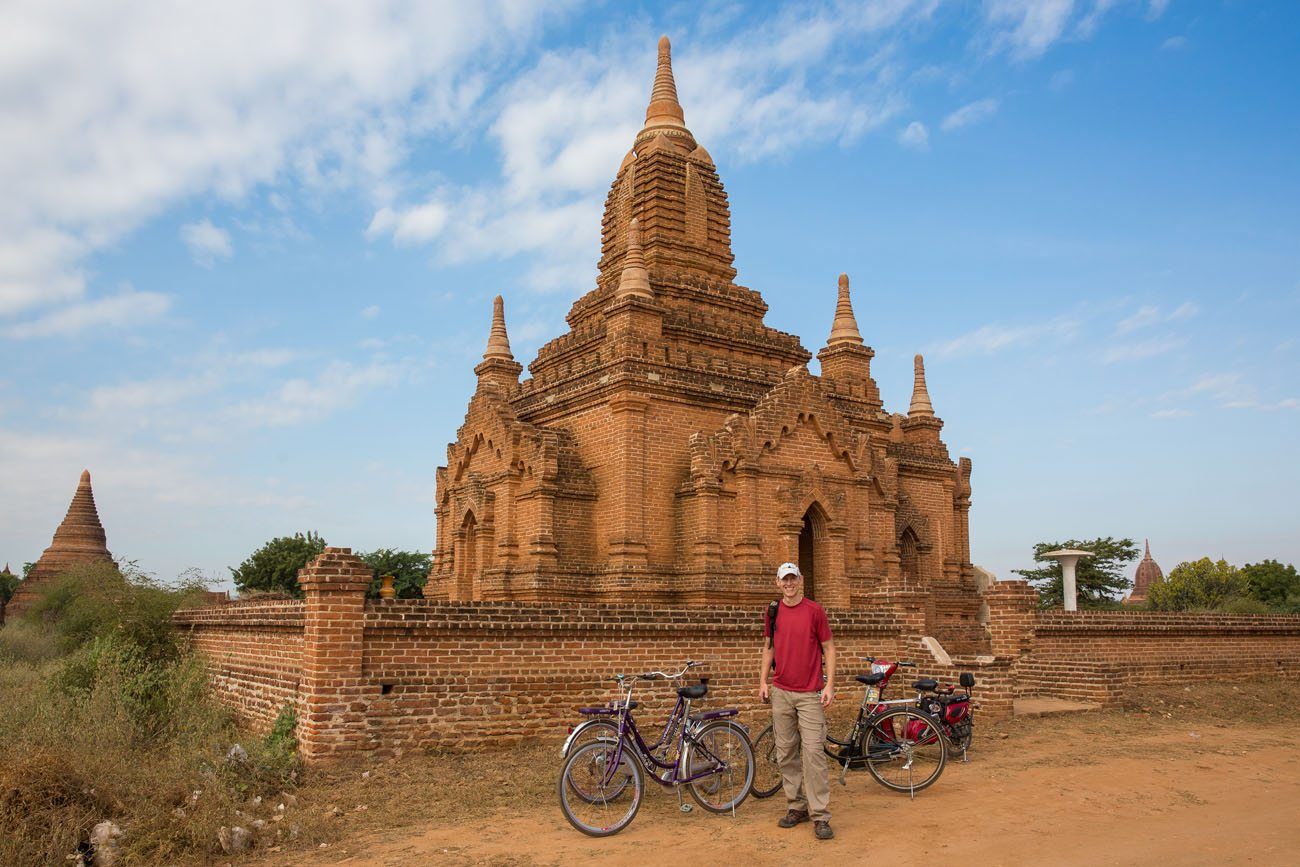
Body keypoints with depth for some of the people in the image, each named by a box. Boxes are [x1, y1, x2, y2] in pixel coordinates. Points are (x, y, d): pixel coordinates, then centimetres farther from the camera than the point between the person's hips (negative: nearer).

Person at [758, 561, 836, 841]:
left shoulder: (814, 610, -3)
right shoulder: (773, 611, 8)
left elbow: (828, 647, -1)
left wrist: (829, 684, -8)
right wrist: (763, 681, 8)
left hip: (810, 693, -4)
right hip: (780, 692, 4)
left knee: (813, 752, -8)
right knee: (786, 753, 8)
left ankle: (820, 816, -4)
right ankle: (796, 807, 19)